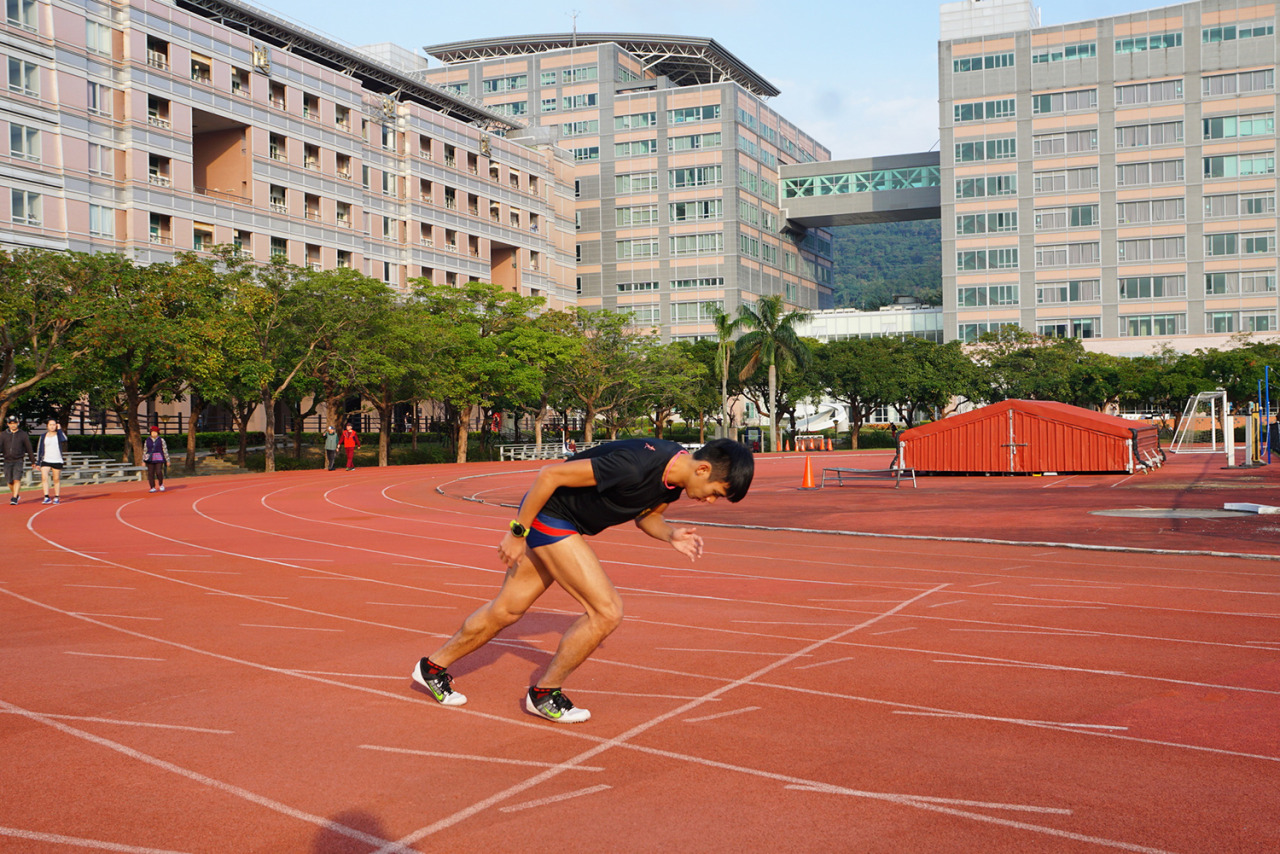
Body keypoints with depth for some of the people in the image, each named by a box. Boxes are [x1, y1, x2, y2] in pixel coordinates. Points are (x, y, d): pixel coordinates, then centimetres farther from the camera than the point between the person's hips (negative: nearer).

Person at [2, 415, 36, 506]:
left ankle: (14, 498, -12)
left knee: (17, 479, -15)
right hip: (7, 461, 3)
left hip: (18, 460, -3)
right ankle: (15, 494, 29)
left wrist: (33, 462, 11)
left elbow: (29, 449, 8)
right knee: (9, 481, 7)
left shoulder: (23, 435, 3)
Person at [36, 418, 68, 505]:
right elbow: (39, 449, 11)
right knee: (44, 478, -15)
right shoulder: (43, 436, 8)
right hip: (46, 461, 1)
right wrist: (38, 462, 7)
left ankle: (57, 497, 14)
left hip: (57, 461, -1)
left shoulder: (58, 434, 4)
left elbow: (64, 439, -21)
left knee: (56, 479, 4)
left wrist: (59, 429, -10)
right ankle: (47, 497, -17)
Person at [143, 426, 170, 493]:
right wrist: (143, 461, 6)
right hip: (150, 459, 3)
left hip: (159, 459, -3)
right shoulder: (147, 441, 8)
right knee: (150, 473, -1)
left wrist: (167, 460, -2)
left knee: (158, 472, -16)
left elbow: (165, 450, 1)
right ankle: (153, 488, 5)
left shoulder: (161, 440, 1)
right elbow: (144, 451, 10)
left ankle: (161, 484, 6)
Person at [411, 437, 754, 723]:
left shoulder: (675, 476, -6)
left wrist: (670, 535, -8)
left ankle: (433, 667, 36)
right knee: (607, 611, -12)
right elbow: (550, 474, -27)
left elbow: (645, 515, 13)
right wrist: (517, 532, -18)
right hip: (546, 514, -9)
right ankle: (543, 693, 5)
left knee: (506, 610, 18)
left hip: (568, 524, 9)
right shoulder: (634, 466, -33)